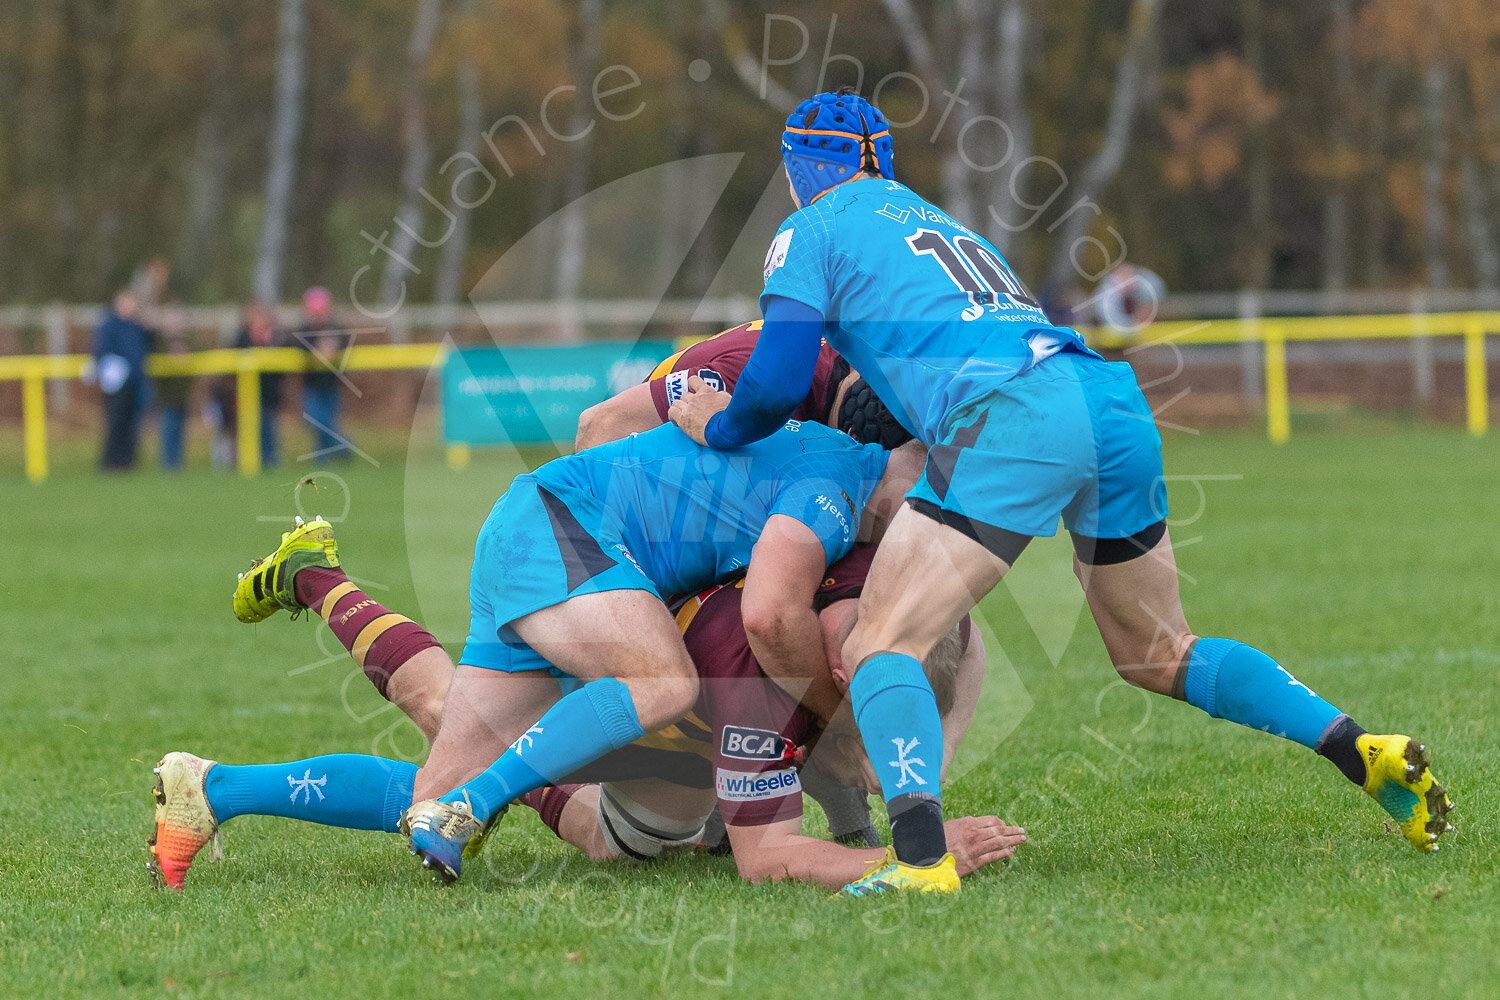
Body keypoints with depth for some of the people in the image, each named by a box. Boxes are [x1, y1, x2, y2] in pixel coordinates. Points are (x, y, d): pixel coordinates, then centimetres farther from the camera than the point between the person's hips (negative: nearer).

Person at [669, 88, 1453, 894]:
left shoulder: (810, 232, 13)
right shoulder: (939, 224, 36)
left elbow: (777, 382, 5)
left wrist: (719, 426, 24)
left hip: (1013, 419, -8)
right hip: (1114, 401, 8)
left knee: (882, 647, -7)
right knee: (1158, 655, 23)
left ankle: (919, 856, -29)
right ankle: (1366, 755, 11)